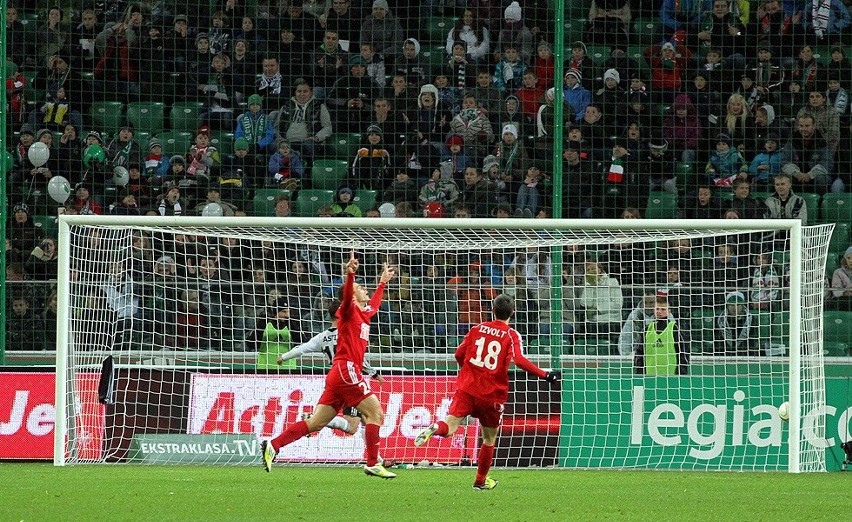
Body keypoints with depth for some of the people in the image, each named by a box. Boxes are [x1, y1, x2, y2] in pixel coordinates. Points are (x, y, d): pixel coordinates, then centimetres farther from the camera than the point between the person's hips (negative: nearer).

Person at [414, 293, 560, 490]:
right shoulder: (512, 335, -3)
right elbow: (519, 360, -19)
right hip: (492, 394, -2)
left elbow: (459, 354, 11)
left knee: (449, 427, -7)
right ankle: (481, 481, 24)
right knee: (489, 439, 17)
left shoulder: (477, 329, 8)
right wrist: (545, 375, -17)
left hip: (466, 388, 2)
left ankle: (435, 428, -42)